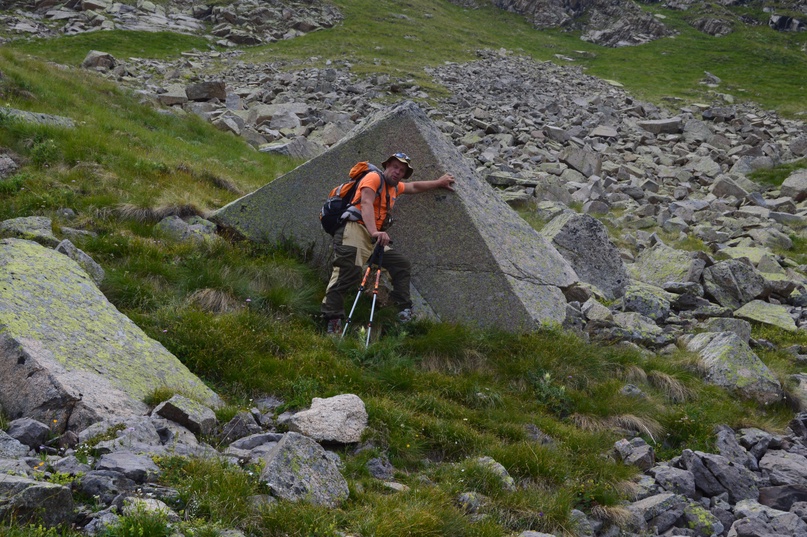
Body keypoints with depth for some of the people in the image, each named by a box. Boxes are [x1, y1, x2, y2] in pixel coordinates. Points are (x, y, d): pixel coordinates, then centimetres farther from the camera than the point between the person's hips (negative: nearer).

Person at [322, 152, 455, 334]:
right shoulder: (374, 177, -2)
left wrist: (438, 183, 51)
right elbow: (366, 203, -18)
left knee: (402, 266, 7)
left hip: (375, 239, 9)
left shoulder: (395, 188, 25)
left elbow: (414, 187, 46)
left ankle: (404, 311, 7)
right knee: (348, 272, -26)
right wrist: (374, 232, -33)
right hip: (355, 231, -9)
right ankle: (332, 320, -35)